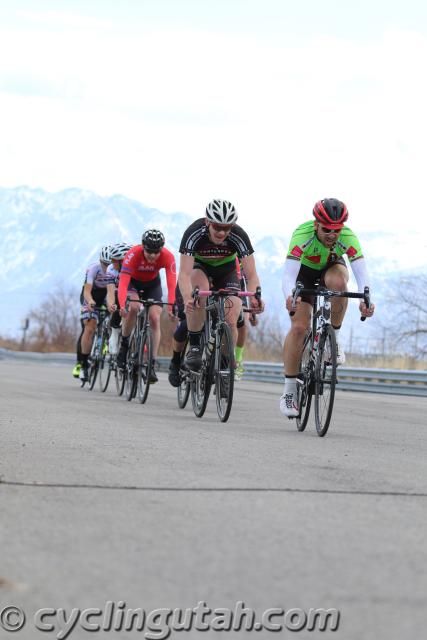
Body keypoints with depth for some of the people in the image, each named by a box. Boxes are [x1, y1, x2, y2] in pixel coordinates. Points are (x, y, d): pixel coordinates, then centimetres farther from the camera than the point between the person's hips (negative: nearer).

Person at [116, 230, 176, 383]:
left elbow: (172, 285, -37)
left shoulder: (167, 256, -33)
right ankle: (124, 344, -8)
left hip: (152, 284, 2)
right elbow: (123, 283, -43)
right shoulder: (133, 254, -37)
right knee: (134, 307, -30)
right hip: (133, 281, -2)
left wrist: (171, 307, -51)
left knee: (155, 319, -13)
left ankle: (152, 365, -10)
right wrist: (122, 306, -57)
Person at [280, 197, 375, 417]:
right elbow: (288, 274, -44)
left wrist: (365, 300, -58)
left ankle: (334, 337, -13)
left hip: (332, 268, 1)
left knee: (338, 282, -36)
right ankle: (289, 390, -8)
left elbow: (361, 273, -39)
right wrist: (290, 297, -65)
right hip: (304, 271, -1)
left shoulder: (348, 238, -32)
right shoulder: (302, 234, -37)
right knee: (299, 326, -17)